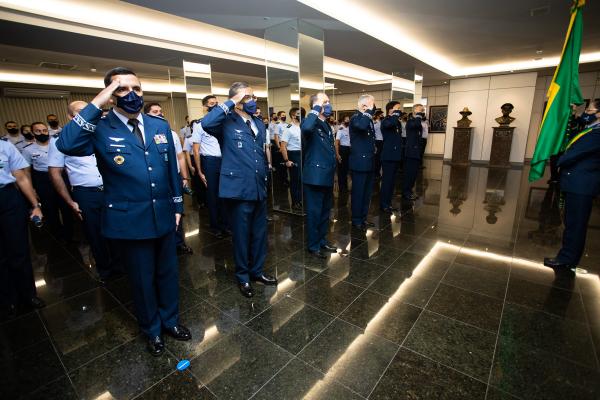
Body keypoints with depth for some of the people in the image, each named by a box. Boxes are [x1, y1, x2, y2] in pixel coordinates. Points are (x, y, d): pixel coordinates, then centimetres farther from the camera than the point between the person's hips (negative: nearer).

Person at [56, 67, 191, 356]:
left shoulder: (160, 125, 4)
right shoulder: (100, 129, -8)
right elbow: (66, 144, -29)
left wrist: (177, 205, 8)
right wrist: (95, 104, -24)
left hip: (163, 215, 4)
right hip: (129, 220, -3)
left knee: (168, 272, 17)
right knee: (142, 279, 14)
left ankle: (170, 320, 42)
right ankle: (152, 330, 39)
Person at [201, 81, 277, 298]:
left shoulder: (259, 123, 13)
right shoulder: (227, 123, -8)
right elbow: (206, 123, -31)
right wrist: (231, 103, -20)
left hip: (259, 188, 7)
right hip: (239, 189, -6)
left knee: (260, 234, 16)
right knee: (241, 235, 8)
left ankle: (257, 271, 36)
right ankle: (243, 276, 28)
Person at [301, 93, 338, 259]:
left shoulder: (327, 125, 16)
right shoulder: (311, 123, -11)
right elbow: (306, 128, -38)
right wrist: (316, 109, -24)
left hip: (327, 176, 9)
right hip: (315, 176, -9)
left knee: (325, 211, 17)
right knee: (314, 212, 2)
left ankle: (322, 240, 32)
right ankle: (313, 245, 16)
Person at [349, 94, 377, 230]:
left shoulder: (367, 118, 15)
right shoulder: (356, 117, -12)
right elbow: (361, 126, -37)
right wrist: (369, 111, -25)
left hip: (369, 161, 9)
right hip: (360, 162, -9)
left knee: (367, 192, 15)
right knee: (358, 192, 1)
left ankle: (363, 217, 28)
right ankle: (356, 220, 14)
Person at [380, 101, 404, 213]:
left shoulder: (398, 123, 14)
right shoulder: (385, 121, -9)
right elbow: (391, 123, -35)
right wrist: (396, 112, -18)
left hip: (396, 156, 8)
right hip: (388, 157, -8)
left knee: (392, 181, 13)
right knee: (387, 181, -3)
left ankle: (388, 203, 22)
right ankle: (383, 204, 7)